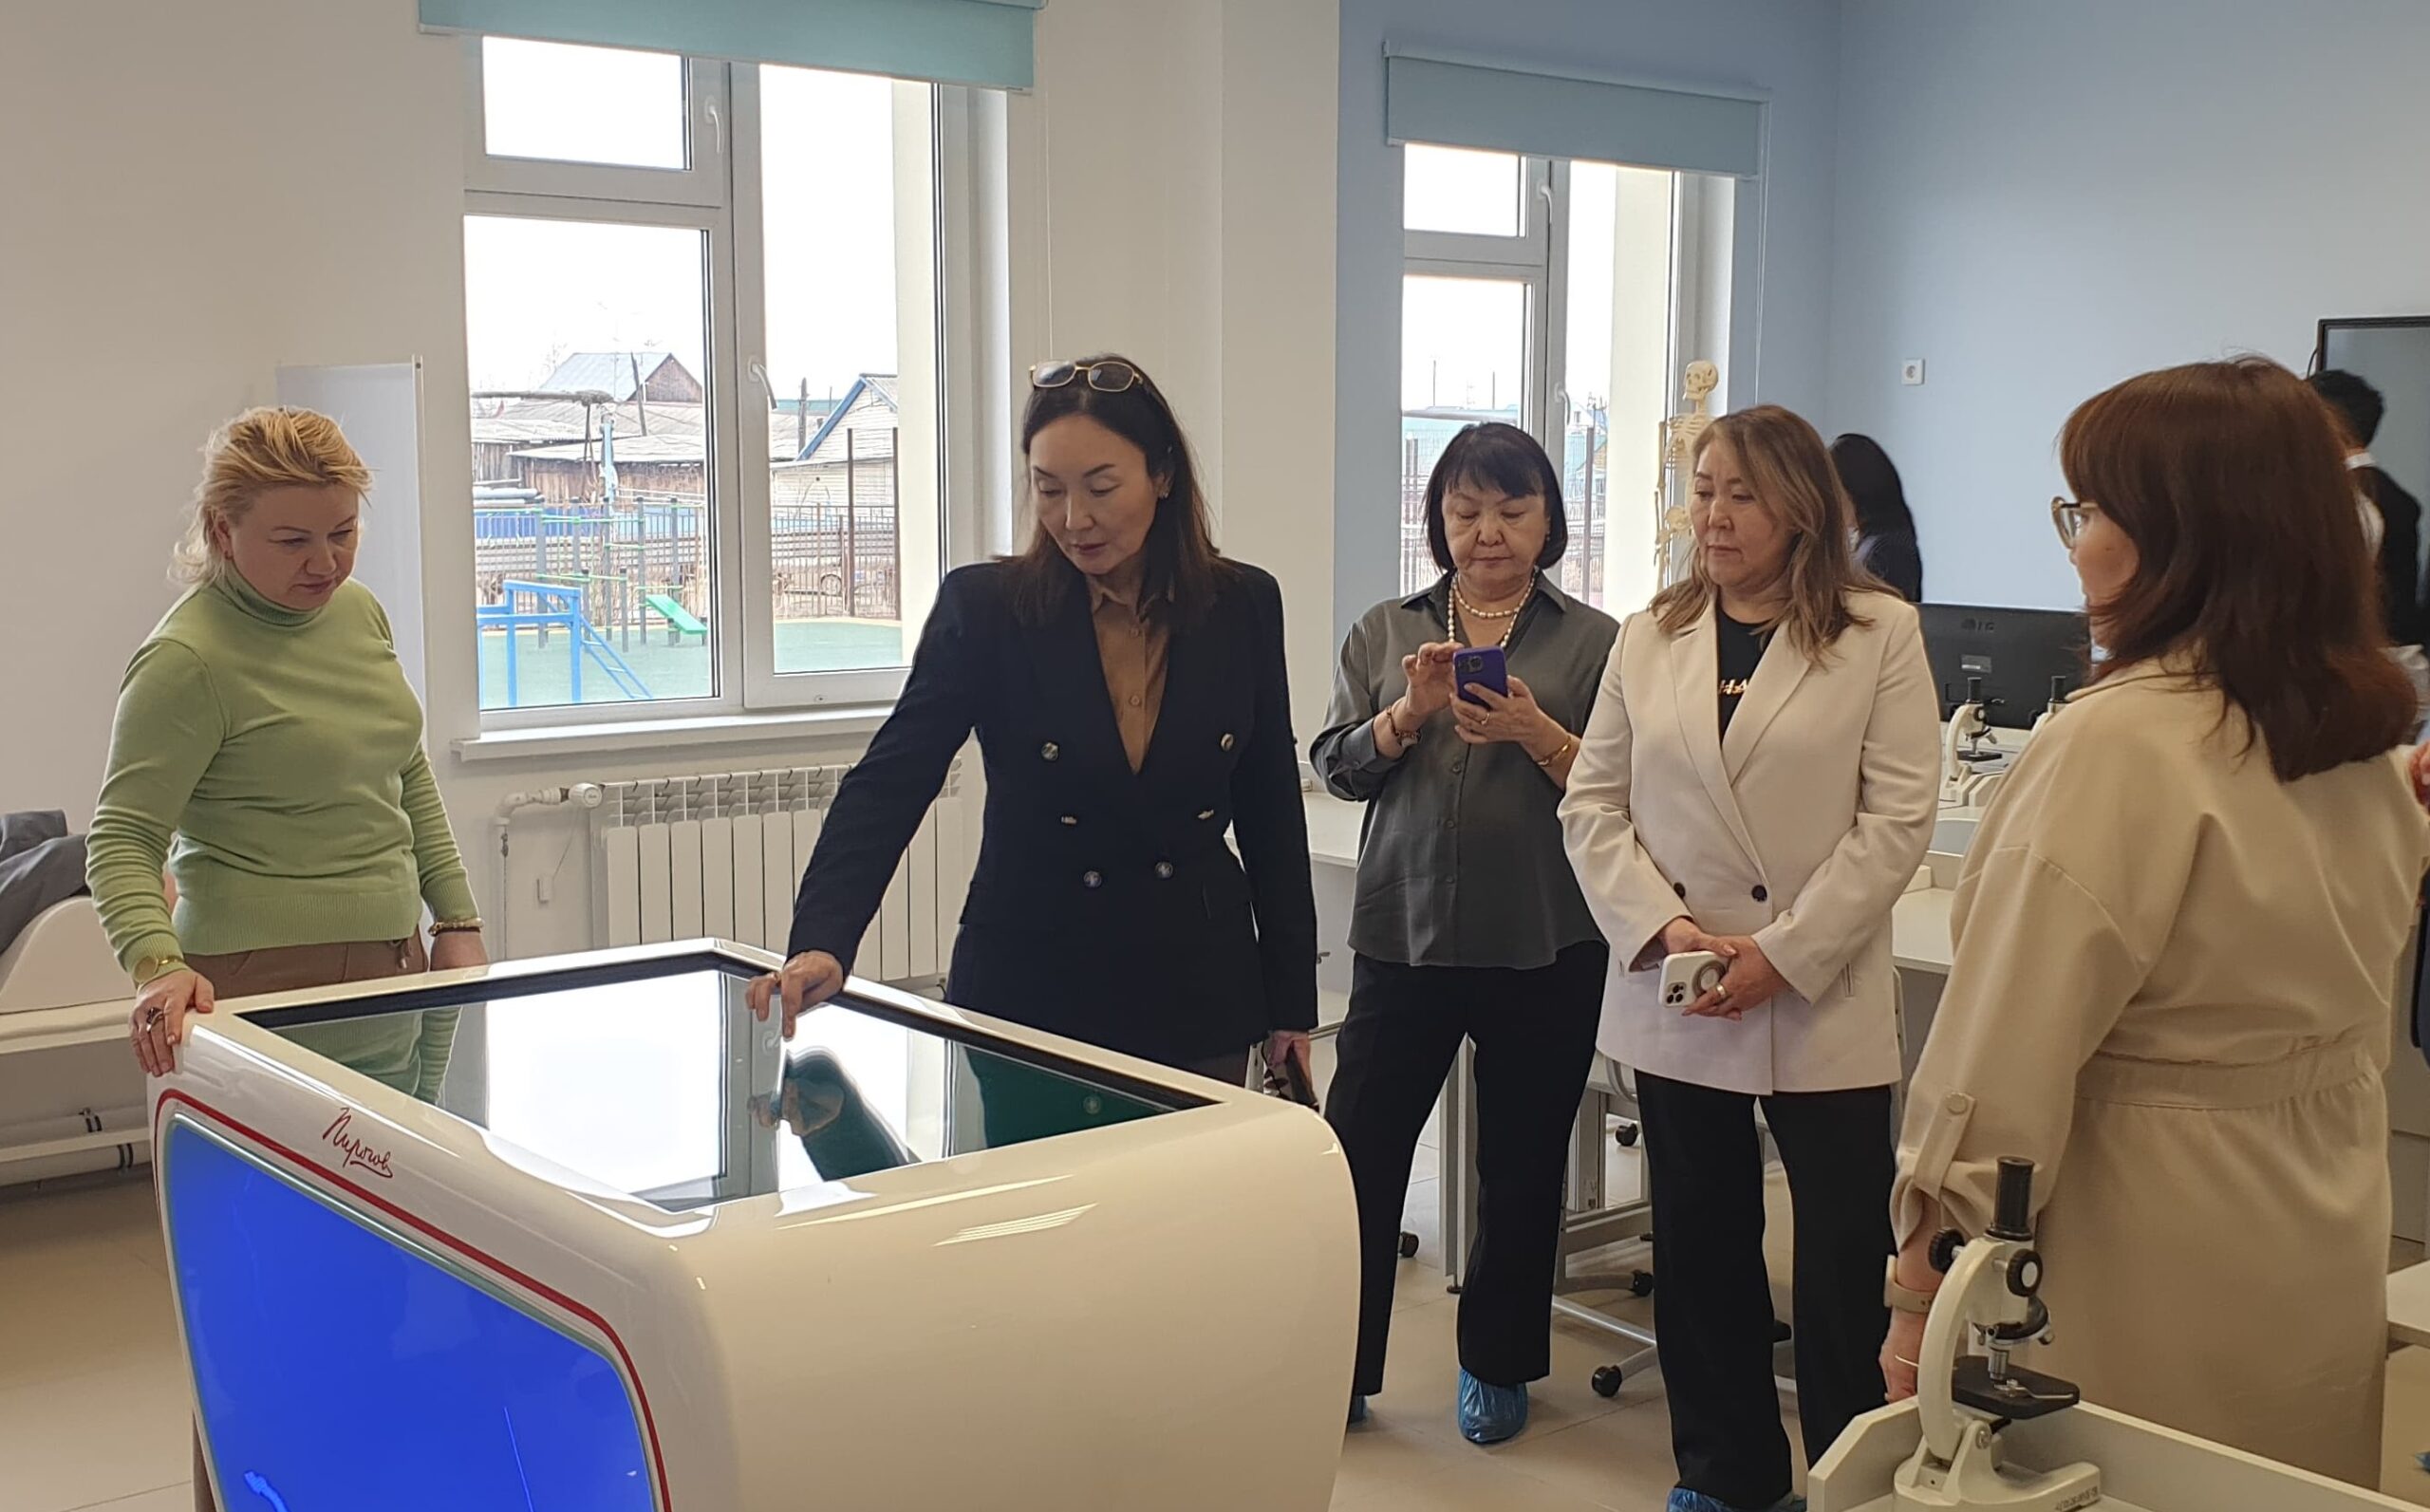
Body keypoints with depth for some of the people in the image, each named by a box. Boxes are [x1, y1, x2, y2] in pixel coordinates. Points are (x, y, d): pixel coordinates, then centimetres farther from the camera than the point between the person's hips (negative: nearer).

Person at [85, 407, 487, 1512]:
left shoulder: (360, 614, 10)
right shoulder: (189, 660, -12)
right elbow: (123, 839, -13)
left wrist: (457, 916, 16)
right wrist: (157, 964, -29)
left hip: (392, 978, 8)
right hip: (273, 996, -8)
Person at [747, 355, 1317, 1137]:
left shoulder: (1242, 606, -1)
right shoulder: (985, 607, -7)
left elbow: (1271, 813, 6)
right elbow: (889, 782, -13)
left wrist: (1291, 1002, 7)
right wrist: (822, 942, -29)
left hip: (1198, 992, 2)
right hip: (1030, 996, -2)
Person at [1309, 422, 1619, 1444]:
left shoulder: (1594, 641, 2)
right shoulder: (1386, 633, 8)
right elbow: (1337, 768, 2)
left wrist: (1535, 733, -17)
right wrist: (1410, 712, -15)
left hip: (1544, 946, -1)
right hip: (1405, 932, 1)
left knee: (1522, 1165, 10)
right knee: (1360, 1152, -1)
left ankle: (1497, 1366, 29)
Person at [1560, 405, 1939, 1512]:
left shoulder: (1881, 635, -3)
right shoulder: (1649, 639, 8)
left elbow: (1897, 818, -9)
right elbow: (1593, 804, 6)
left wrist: (1784, 954, -15)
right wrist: (1662, 926, -10)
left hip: (1823, 1003, -4)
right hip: (1674, 1003, 4)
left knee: (1845, 1259, 3)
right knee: (1700, 1250, 13)